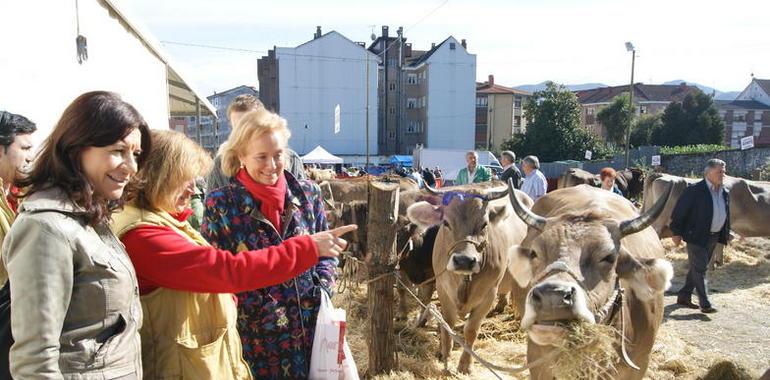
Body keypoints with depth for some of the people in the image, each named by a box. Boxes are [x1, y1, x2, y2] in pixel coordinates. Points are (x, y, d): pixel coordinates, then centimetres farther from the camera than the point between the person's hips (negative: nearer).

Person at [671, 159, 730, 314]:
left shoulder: (725, 193, 9)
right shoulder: (695, 191, -14)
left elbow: (727, 215, 19)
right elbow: (679, 211, -12)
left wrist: (725, 234, 16)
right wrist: (676, 232, -12)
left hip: (714, 237, 8)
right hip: (697, 236, -8)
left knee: (696, 268, 14)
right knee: (699, 269, -5)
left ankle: (684, 297, 24)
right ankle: (705, 304, -2)